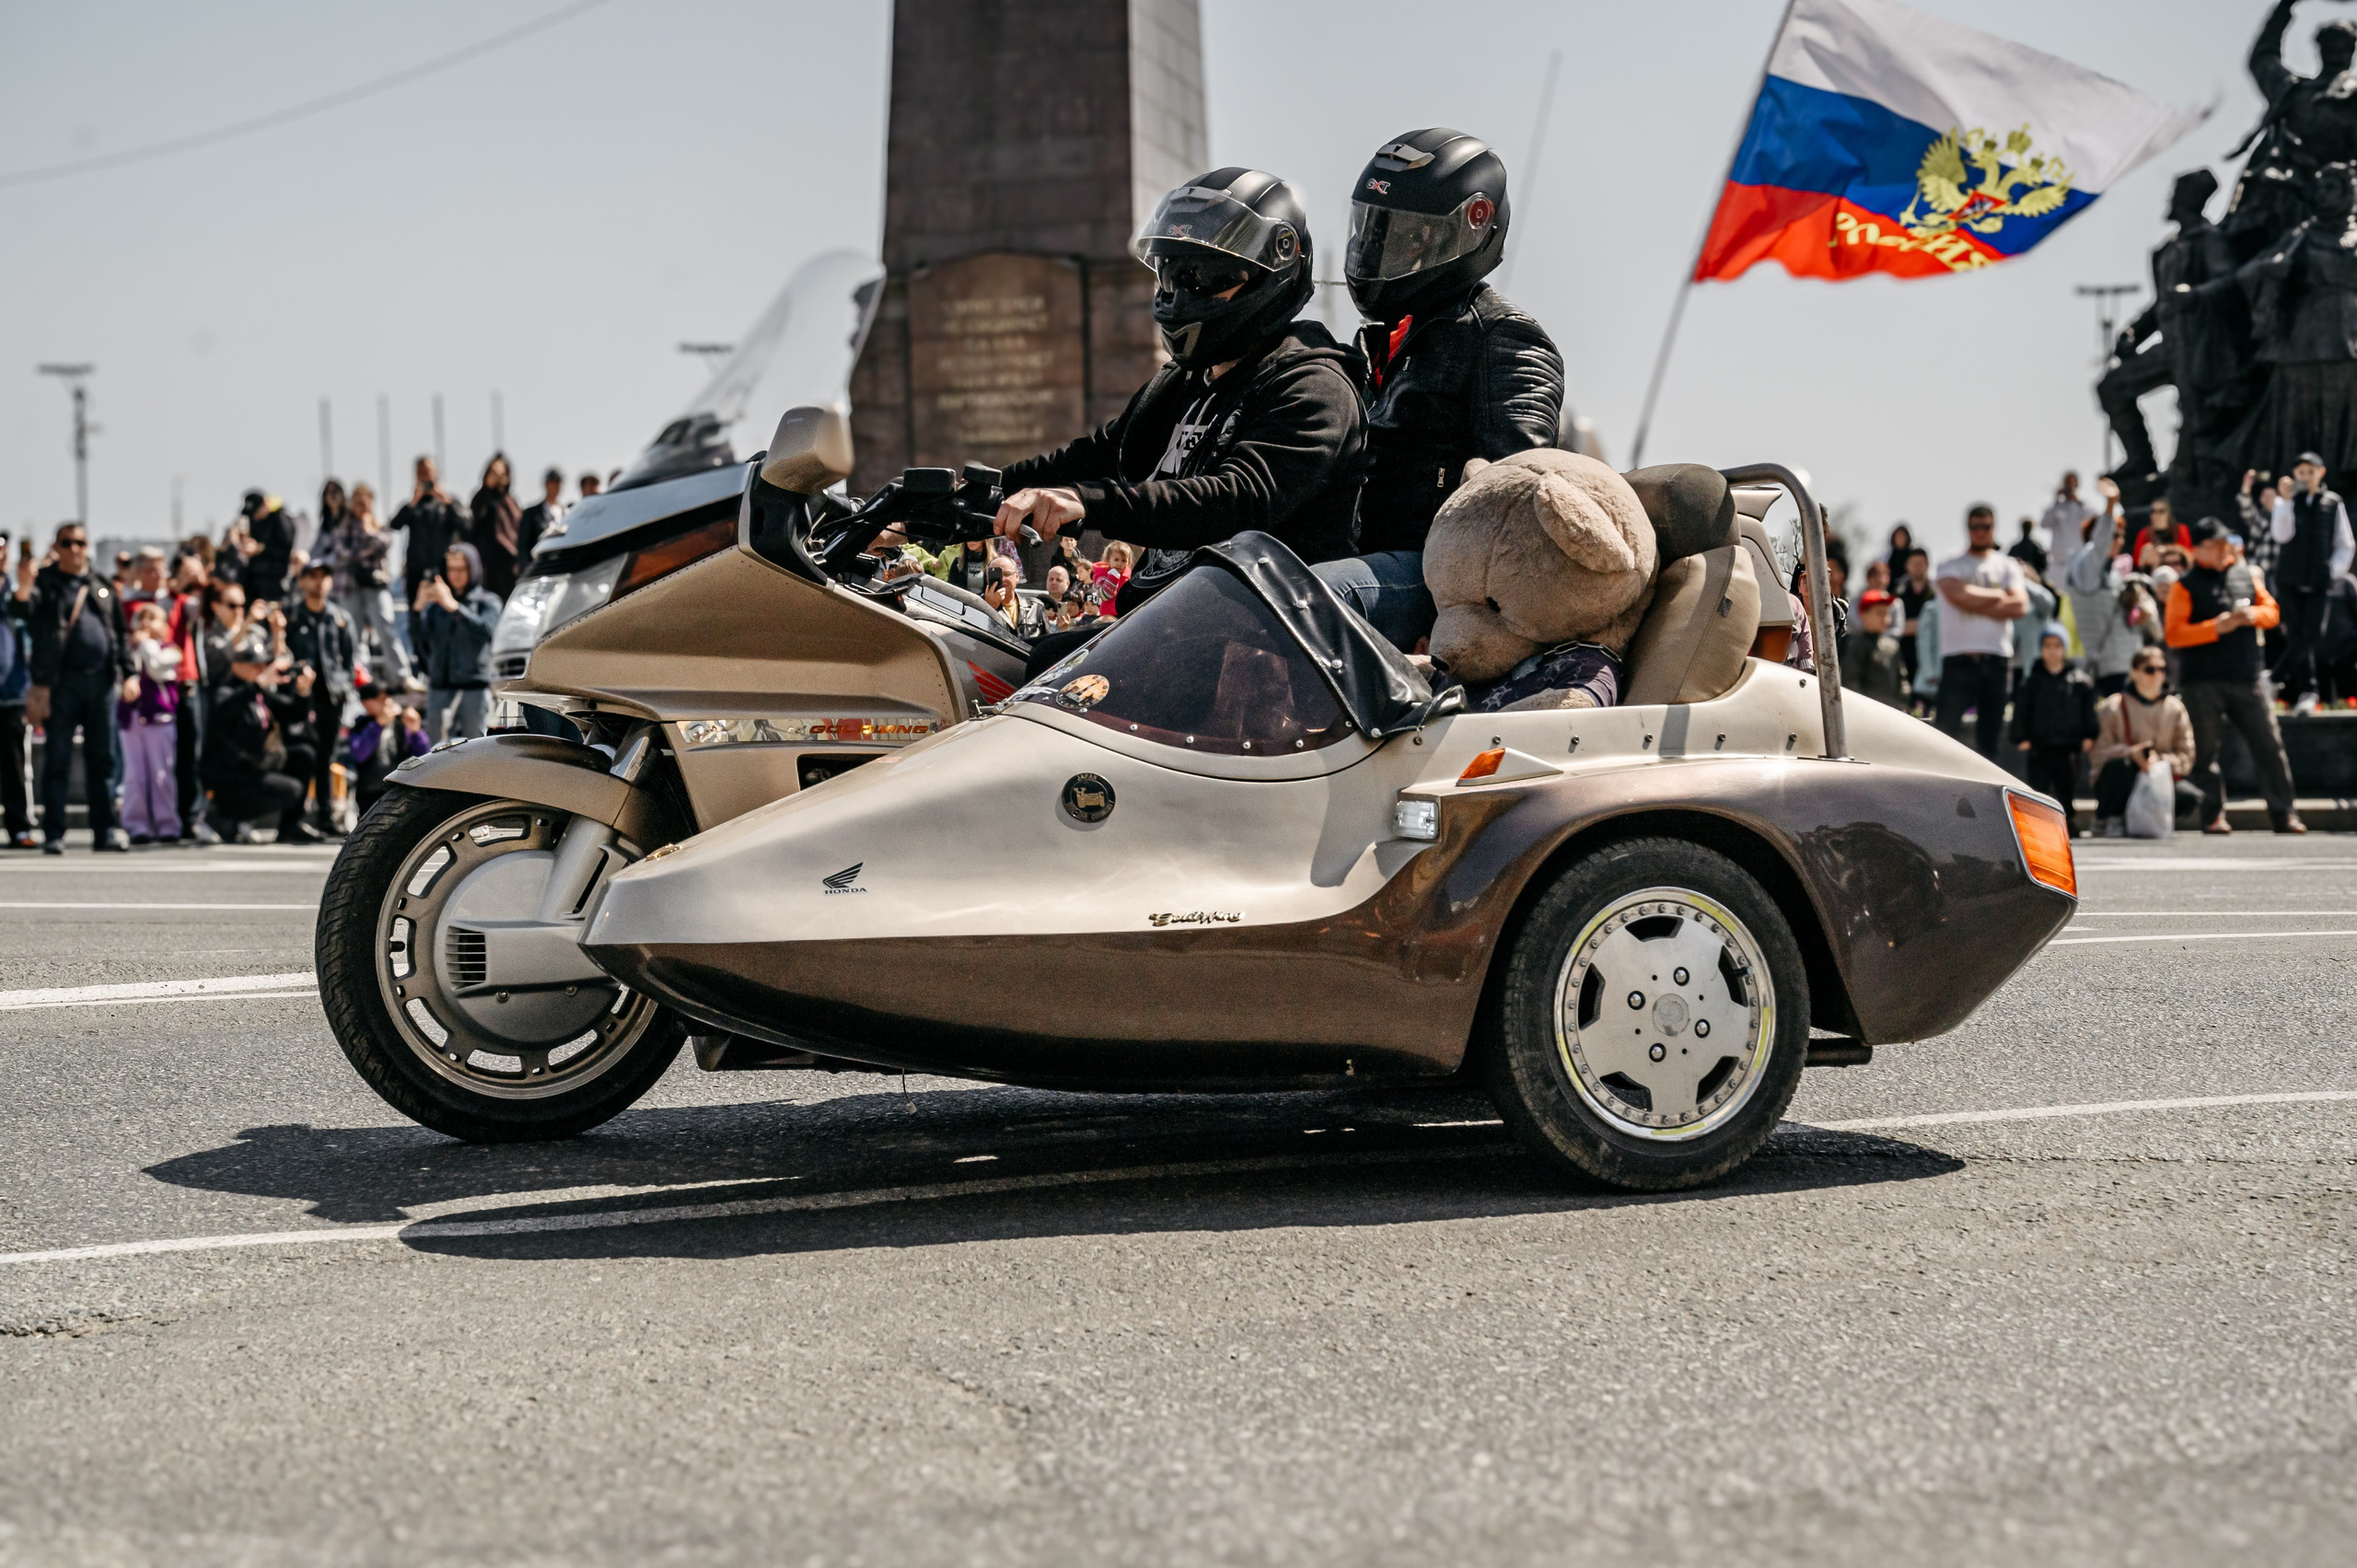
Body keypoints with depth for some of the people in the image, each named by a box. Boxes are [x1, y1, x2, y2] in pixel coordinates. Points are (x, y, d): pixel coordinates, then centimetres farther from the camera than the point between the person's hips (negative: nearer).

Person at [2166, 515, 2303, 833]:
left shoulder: (2245, 576, 14)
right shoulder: (2185, 586, -1)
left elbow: (2272, 610, 17)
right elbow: (2174, 634, -9)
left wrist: (2252, 615, -5)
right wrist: (2216, 628, -17)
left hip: (2247, 677, 4)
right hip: (2204, 683, -4)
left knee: (2269, 745, 1)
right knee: (2206, 750, 0)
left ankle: (2283, 813, 5)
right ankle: (2213, 816, 8)